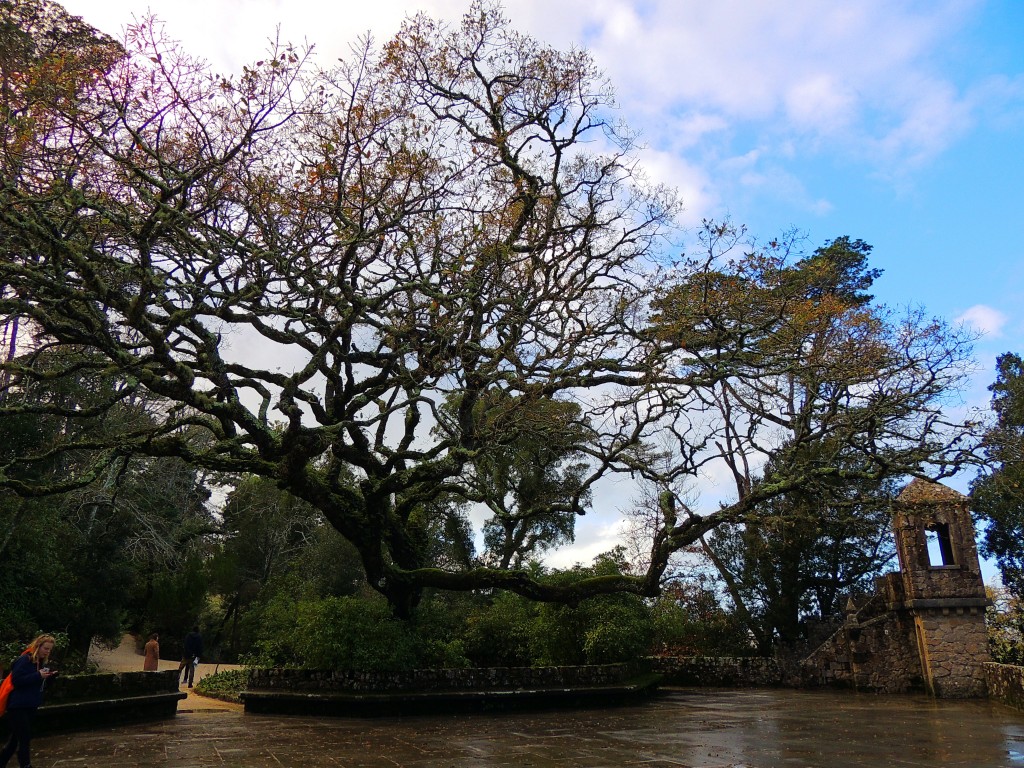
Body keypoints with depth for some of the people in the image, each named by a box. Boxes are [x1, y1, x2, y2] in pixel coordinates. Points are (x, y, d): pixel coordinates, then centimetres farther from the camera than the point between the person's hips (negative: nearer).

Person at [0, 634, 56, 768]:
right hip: (18, 707, -9)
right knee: (24, 739, -7)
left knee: (16, 738, 16)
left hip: (30, 707, 9)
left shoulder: (41, 662, 9)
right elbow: (16, 680, -23)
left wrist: (49, 677, -4)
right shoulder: (24, 660, -16)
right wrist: (38, 675, -27)